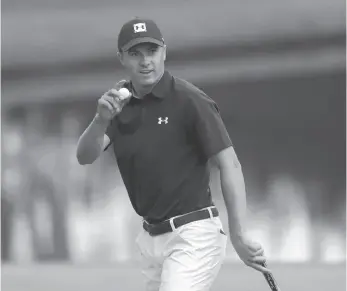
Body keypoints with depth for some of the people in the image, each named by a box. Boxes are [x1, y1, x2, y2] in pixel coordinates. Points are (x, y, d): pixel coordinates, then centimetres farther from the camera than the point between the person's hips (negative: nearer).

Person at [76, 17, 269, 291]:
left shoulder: (190, 101, -12)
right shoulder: (120, 103, 7)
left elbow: (230, 165, -16)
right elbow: (85, 156, -4)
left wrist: (239, 236, -25)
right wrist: (102, 119, -25)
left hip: (193, 236, -7)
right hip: (152, 238, 7)